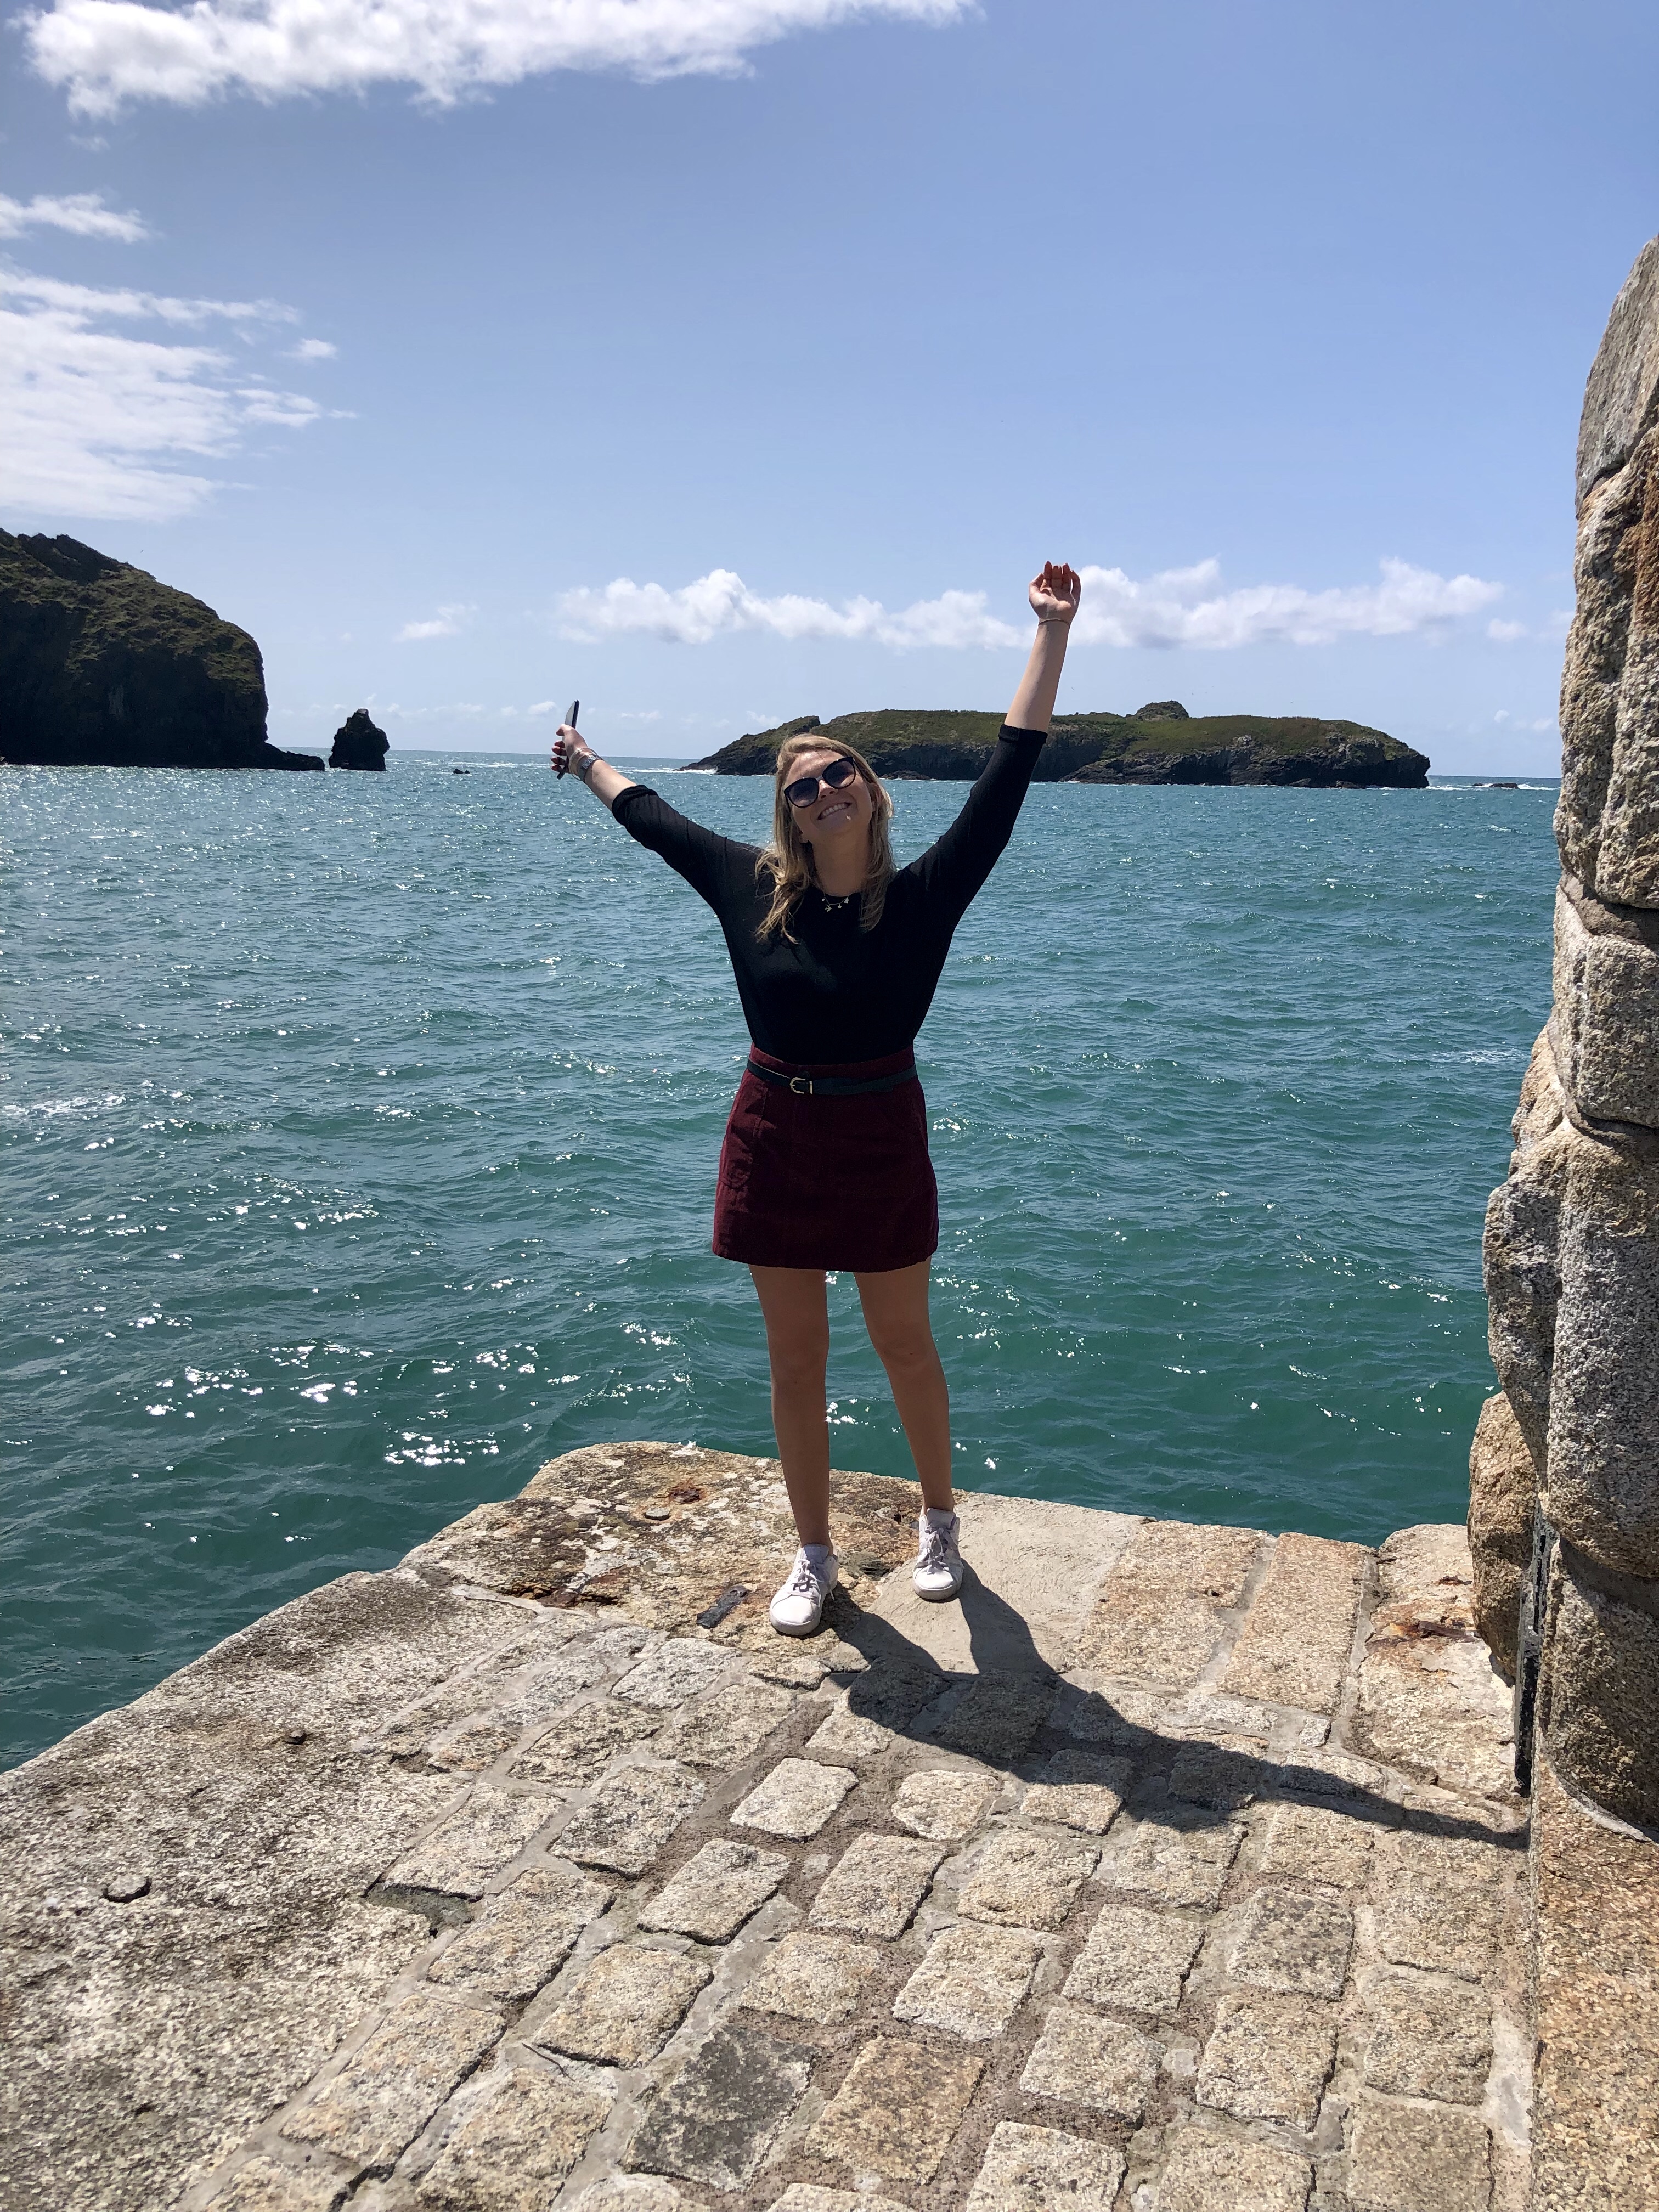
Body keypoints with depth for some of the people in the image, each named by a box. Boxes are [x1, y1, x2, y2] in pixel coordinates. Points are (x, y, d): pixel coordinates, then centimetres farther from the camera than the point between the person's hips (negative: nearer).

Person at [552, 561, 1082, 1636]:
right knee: (795, 1360, 11)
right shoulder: (752, 888, -3)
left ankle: (940, 1522, 35)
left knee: (905, 1347, 13)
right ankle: (814, 1556, 26)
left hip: (880, 1142, -2)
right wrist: (588, 761, 29)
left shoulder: (922, 897, -11)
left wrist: (1053, 633, -19)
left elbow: (1007, 778, -16)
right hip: (772, 1140, 3)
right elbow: (652, 816, 14)